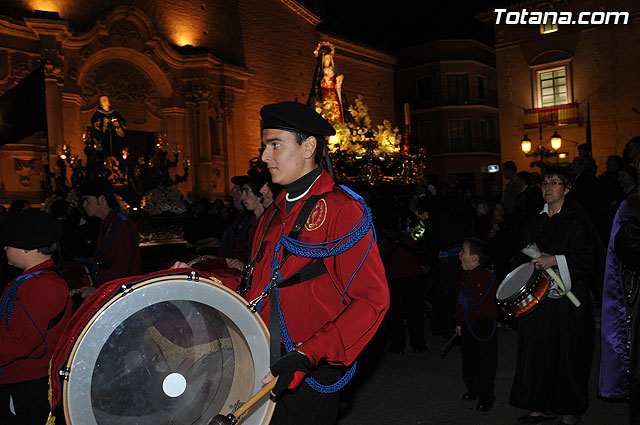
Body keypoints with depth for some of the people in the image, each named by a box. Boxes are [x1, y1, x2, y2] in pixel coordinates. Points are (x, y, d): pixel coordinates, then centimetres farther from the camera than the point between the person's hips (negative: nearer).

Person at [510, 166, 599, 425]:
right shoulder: (536, 222, 13)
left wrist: (556, 260, -21)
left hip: (567, 298, -5)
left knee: (568, 353, 4)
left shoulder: (577, 220, -6)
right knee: (538, 351, 7)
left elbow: (588, 258, -13)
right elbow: (524, 256, 21)